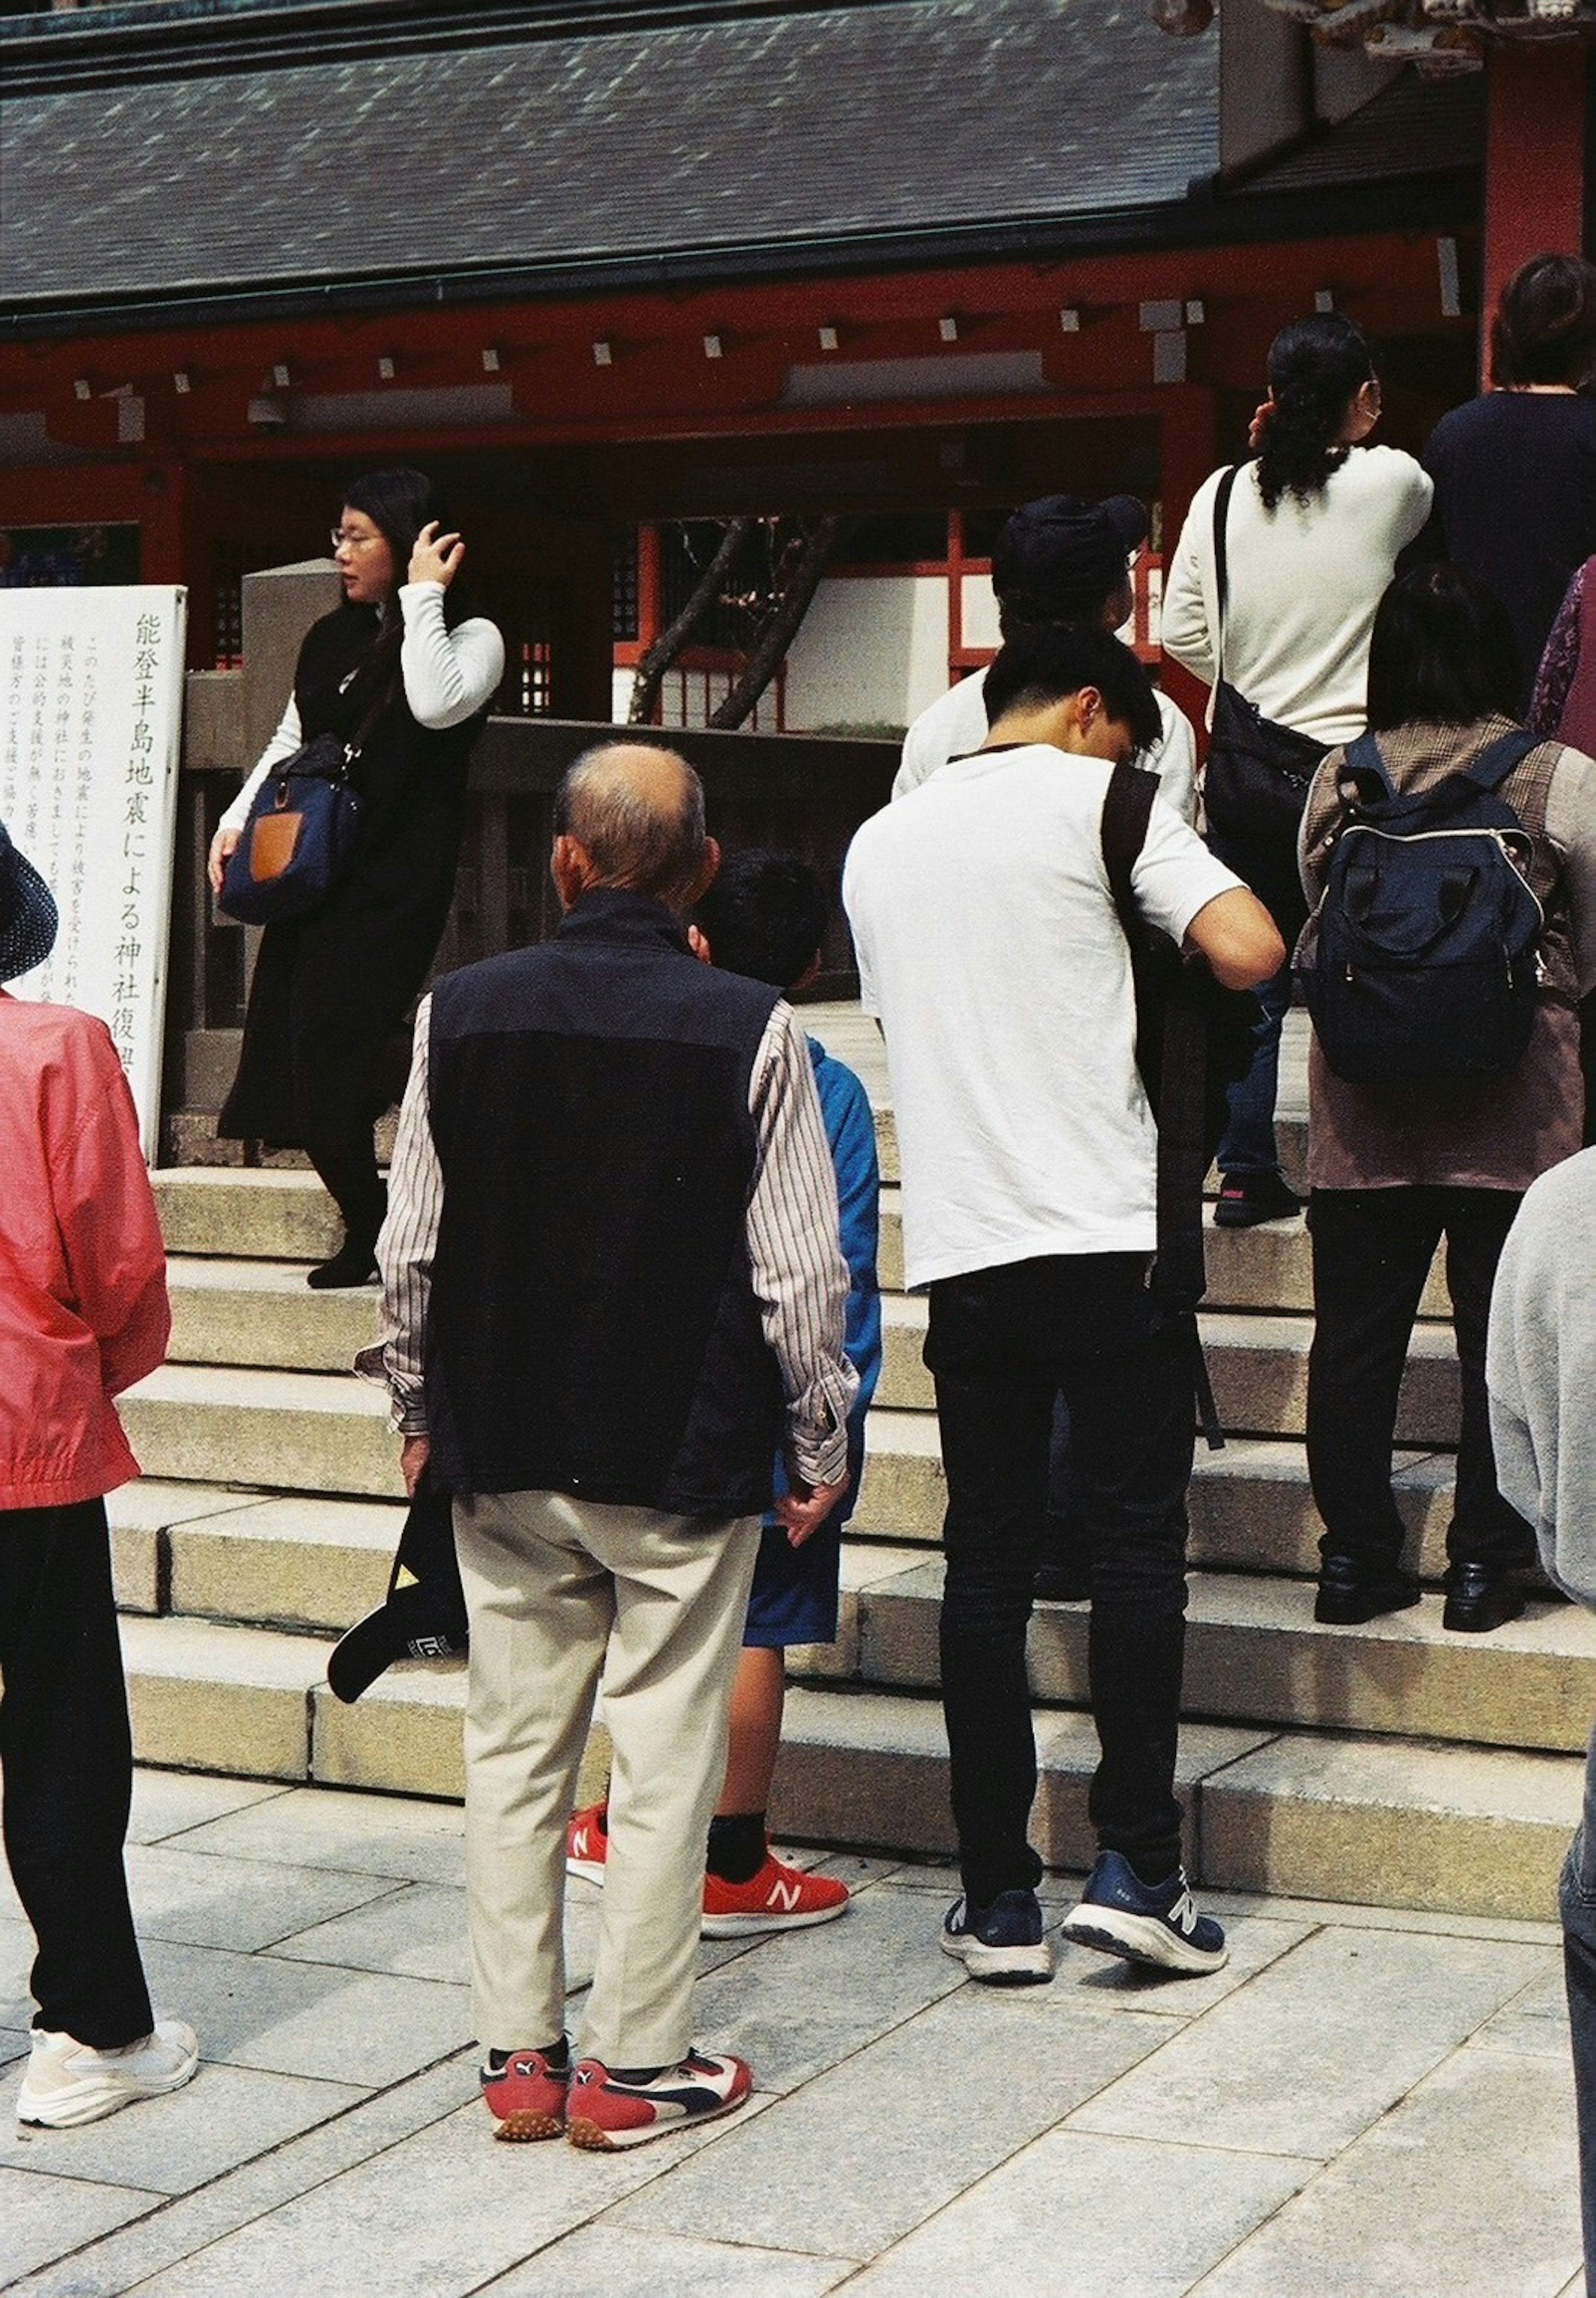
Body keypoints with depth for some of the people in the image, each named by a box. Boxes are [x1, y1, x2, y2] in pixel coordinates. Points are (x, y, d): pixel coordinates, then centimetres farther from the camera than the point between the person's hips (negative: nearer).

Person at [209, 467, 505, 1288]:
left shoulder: (468, 637, -2)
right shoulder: (332, 638, 17)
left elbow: (436, 706, -23)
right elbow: (290, 742, 24)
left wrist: (423, 596, -15)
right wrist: (238, 819, 12)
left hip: (393, 878, -7)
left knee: (330, 1042, -15)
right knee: (289, 1038, 0)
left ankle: (369, 1231, -3)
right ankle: (368, 1230, 9)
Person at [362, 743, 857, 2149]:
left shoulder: (461, 1014, -2)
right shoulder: (749, 1030, -11)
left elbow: (413, 1247, 3)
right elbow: (799, 1269, -8)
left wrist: (420, 1409, 17)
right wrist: (819, 1444, 4)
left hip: (503, 1452, 3)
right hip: (684, 1455, -3)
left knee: (514, 1748, 13)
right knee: (665, 1757, 6)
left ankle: (517, 2057, 20)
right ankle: (633, 2068, 13)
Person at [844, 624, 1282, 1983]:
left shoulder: (880, 841, 16)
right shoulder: (1096, 800, -2)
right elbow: (1250, 952, -12)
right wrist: (1191, 902, 8)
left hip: (958, 1244, 4)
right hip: (1106, 1232, -4)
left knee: (987, 1562, 6)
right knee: (1136, 1541, 4)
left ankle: (999, 1903, 8)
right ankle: (1135, 1869, 3)